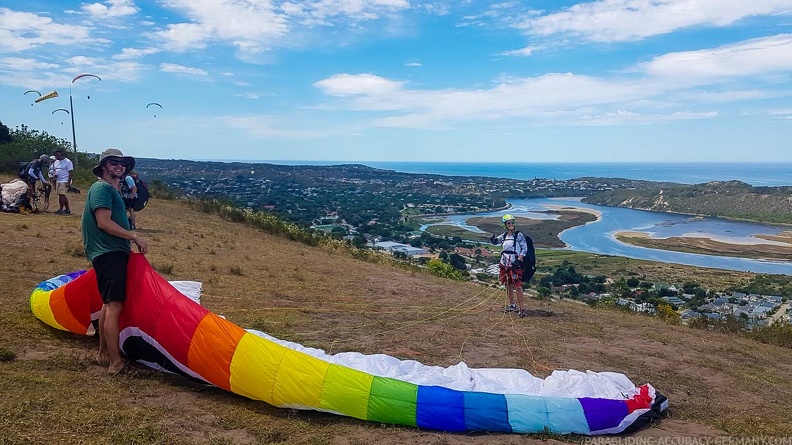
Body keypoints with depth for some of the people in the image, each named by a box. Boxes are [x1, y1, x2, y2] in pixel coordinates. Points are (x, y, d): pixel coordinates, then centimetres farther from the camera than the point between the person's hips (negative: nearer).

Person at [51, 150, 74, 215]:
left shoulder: (67, 162, -8)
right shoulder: (56, 162, 15)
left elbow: (70, 173, -12)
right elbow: (54, 170, 24)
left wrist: (69, 182, -18)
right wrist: (54, 175, 0)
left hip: (65, 181, -8)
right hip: (58, 181, 8)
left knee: (61, 195, -12)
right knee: (63, 195, 9)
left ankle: (61, 209, -7)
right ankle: (67, 209, 14)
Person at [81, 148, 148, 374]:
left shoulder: (112, 190, 21)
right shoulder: (102, 188, -10)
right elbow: (104, 222, -20)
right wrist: (135, 237, -16)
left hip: (115, 252, 11)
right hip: (108, 253, -11)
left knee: (109, 303, 18)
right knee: (114, 305, -12)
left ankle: (104, 349, 30)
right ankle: (116, 361, -11)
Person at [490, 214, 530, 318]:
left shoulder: (519, 235, -5)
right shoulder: (504, 236, 11)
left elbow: (524, 249, -6)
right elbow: (495, 241, 27)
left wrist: (519, 259, -19)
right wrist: (493, 239, 2)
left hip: (515, 264, -6)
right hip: (504, 263, 6)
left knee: (517, 286, -12)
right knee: (508, 285, 14)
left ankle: (521, 308, -11)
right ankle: (512, 305, 28)